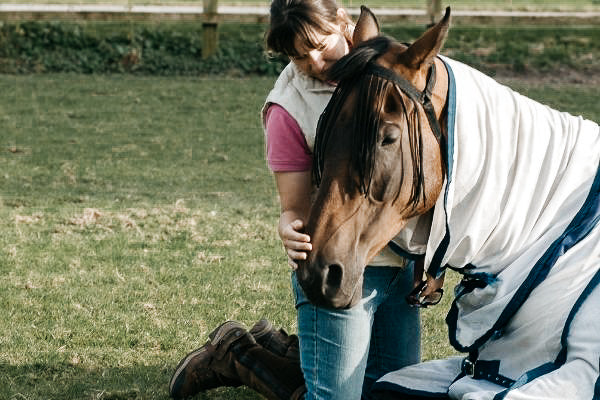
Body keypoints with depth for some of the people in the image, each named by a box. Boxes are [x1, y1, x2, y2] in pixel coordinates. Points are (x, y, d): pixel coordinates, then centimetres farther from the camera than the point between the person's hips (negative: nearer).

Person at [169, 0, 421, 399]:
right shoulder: (290, 108, -13)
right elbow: (295, 208, -11)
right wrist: (291, 232, -36)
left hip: (404, 264, 6)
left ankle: (278, 346, 32)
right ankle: (235, 352, 19)